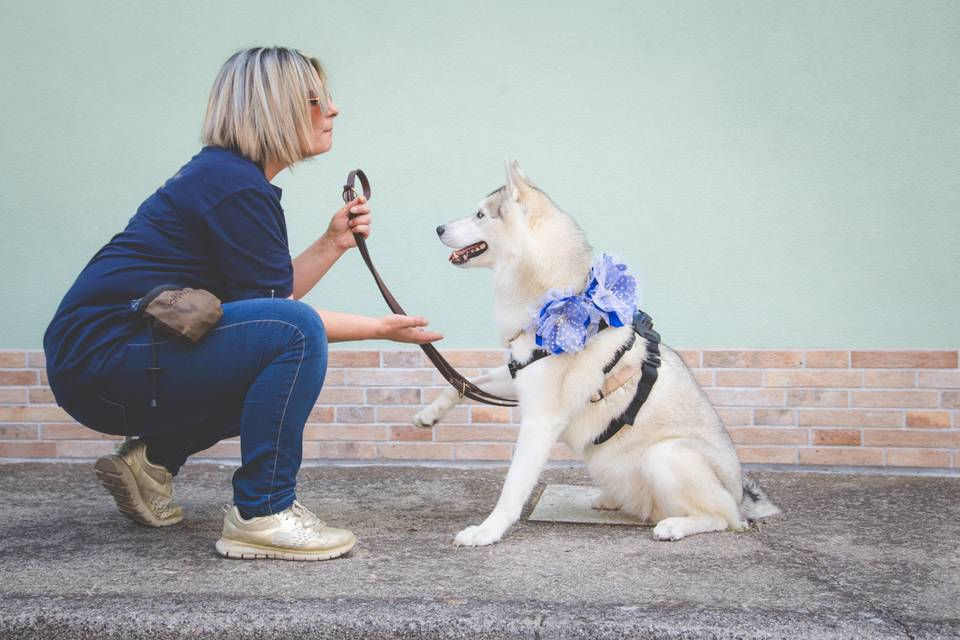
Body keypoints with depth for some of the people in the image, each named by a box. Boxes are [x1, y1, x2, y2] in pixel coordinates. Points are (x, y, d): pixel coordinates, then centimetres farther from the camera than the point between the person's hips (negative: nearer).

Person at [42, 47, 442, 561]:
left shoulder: (227, 175, 15)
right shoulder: (236, 186, -15)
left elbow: (271, 293, 13)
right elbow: (280, 310, -13)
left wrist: (334, 242, 4)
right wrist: (379, 328, -5)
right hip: (102, 358, -10)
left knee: (293, 367, 17)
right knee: (297, 335, -24)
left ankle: (152, 459, 16)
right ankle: (261, 514, -15)